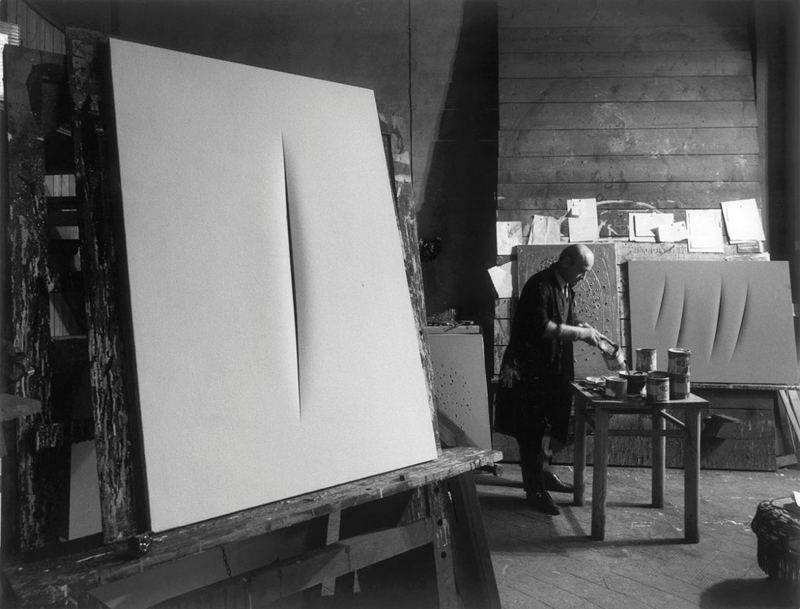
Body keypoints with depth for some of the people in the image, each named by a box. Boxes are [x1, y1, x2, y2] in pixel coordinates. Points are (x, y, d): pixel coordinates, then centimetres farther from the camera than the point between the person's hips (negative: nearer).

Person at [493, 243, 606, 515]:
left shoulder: (566, 288, 12)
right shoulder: (540, 286, -18)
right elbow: (540, 327, -27)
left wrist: (584, 330, 1)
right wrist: (580, 333, -22)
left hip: (550, 369, 9)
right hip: (528, 370, -9)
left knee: (539, 429, 20)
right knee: (530, 431, -1)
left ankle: (544, 475, 33)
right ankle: (535, 491, 5)